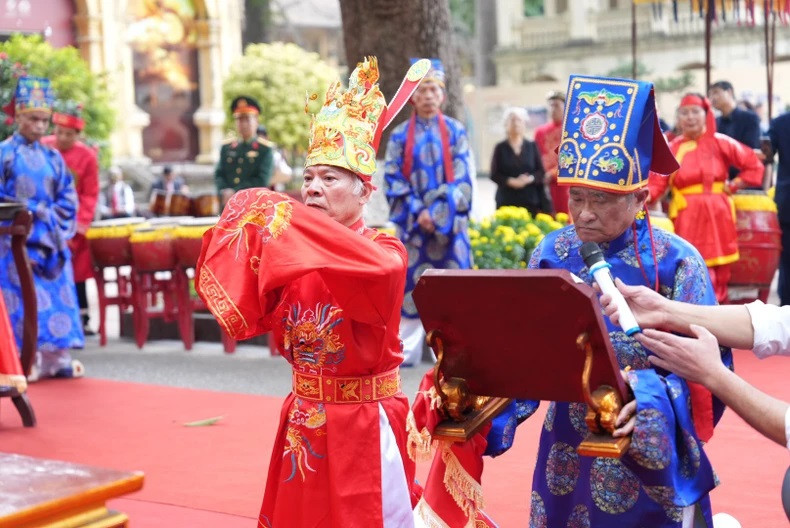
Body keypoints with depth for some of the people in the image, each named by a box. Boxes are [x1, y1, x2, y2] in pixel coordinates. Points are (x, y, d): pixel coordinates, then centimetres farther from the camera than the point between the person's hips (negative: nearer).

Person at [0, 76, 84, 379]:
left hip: (51, 239, 4)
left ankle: (57, 359, 5)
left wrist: (49, 217, -5)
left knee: (56, 295, 1)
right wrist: (32, 211, -11)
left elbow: (68, 200, 10)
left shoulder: (53, 157, 11)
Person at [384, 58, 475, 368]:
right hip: (412, 222, 1)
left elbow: (463, 179, -2)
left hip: (448, 223, 0)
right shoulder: (400, 135, 6)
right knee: (411, 282, 1)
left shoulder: (456, 132, 4)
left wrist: (439, 214, -12)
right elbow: (393, 180, 1)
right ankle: (406, 350, 7)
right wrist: (417, 213, -11)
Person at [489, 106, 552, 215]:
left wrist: (530, 178, -12)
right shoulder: (500, 148, 5)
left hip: (529, 201, 1)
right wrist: (511, 181, -14)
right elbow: (494, 175, 0)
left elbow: (541, 172, 8)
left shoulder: (532, 147, 10)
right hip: (506, 201, -1)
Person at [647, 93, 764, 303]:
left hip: (717, 214, 1)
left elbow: (754, 166, 5)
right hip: (687, 216, 0)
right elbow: (657, 183, -7)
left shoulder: (720, 143, 0)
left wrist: (733, 185, -2)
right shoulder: (672, 148, 2)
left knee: (720, 272, 7)